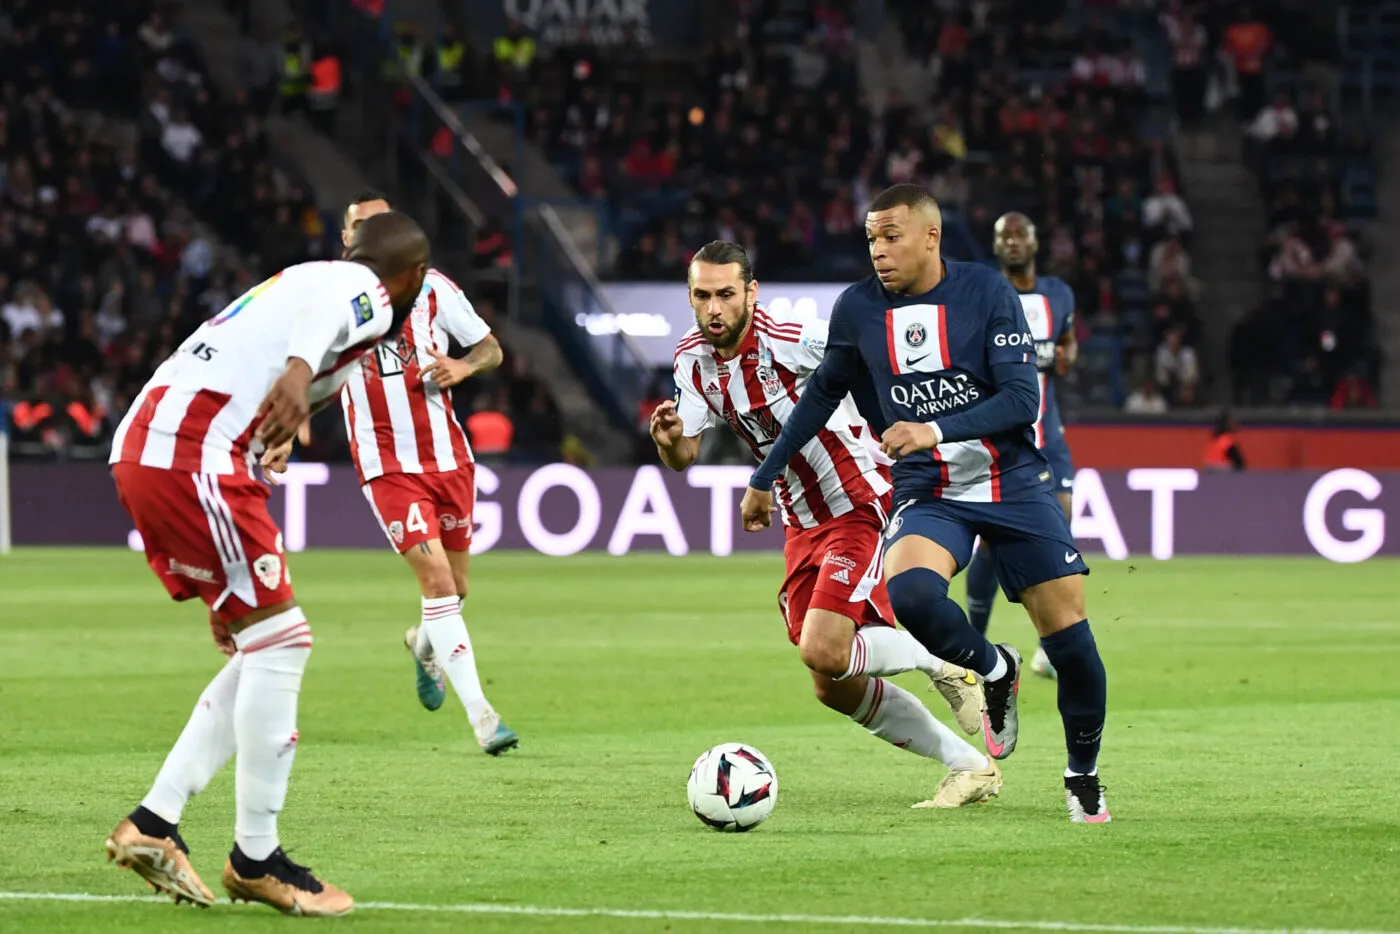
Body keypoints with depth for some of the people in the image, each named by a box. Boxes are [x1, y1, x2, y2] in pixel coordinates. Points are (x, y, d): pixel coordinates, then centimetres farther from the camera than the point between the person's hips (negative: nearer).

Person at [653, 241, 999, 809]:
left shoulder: (792, 341, -22)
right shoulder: (692, 359, 0)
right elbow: (684, 457, 3)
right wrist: (669, 439, -19)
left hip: (860, 509, -8)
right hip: (803, 523, 8)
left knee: (823, 653, -24)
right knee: (835, 687, 6)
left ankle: (942, 663, 3)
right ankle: (969, 768, 18)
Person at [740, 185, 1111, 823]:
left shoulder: (986, 293, -8)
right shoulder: (857, 309, 0)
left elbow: (1022, 399, -14)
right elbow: (822, 395, 15)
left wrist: (936, 430, -27)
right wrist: (764, 477, 19)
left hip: (1012, 482, -1)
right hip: (927, 493, 1)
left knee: (1068, 634, -5)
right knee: (907, 590, -31)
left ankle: (1083, 776, 18)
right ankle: (994, 671, -1)